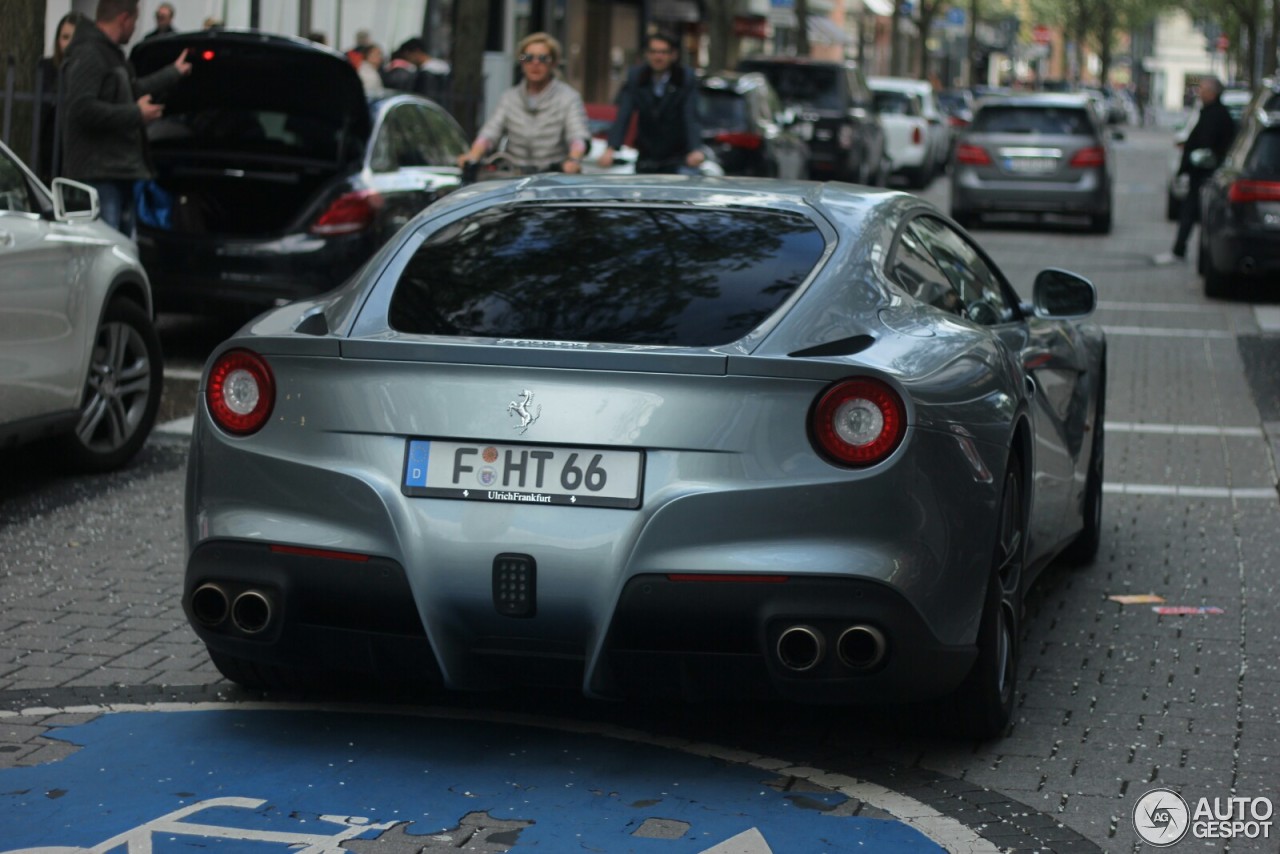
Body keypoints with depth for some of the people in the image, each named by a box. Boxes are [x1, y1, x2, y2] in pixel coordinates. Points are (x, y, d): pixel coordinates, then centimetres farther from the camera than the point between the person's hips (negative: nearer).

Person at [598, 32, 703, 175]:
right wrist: (611, 148, -29)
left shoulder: (686, 81, -8)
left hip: (678, 161, -3)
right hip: (646, 161, 3)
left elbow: (691, 119, -20)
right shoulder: (635, 79, -2)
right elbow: (622, 118, -13)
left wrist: (695, 150, -39)